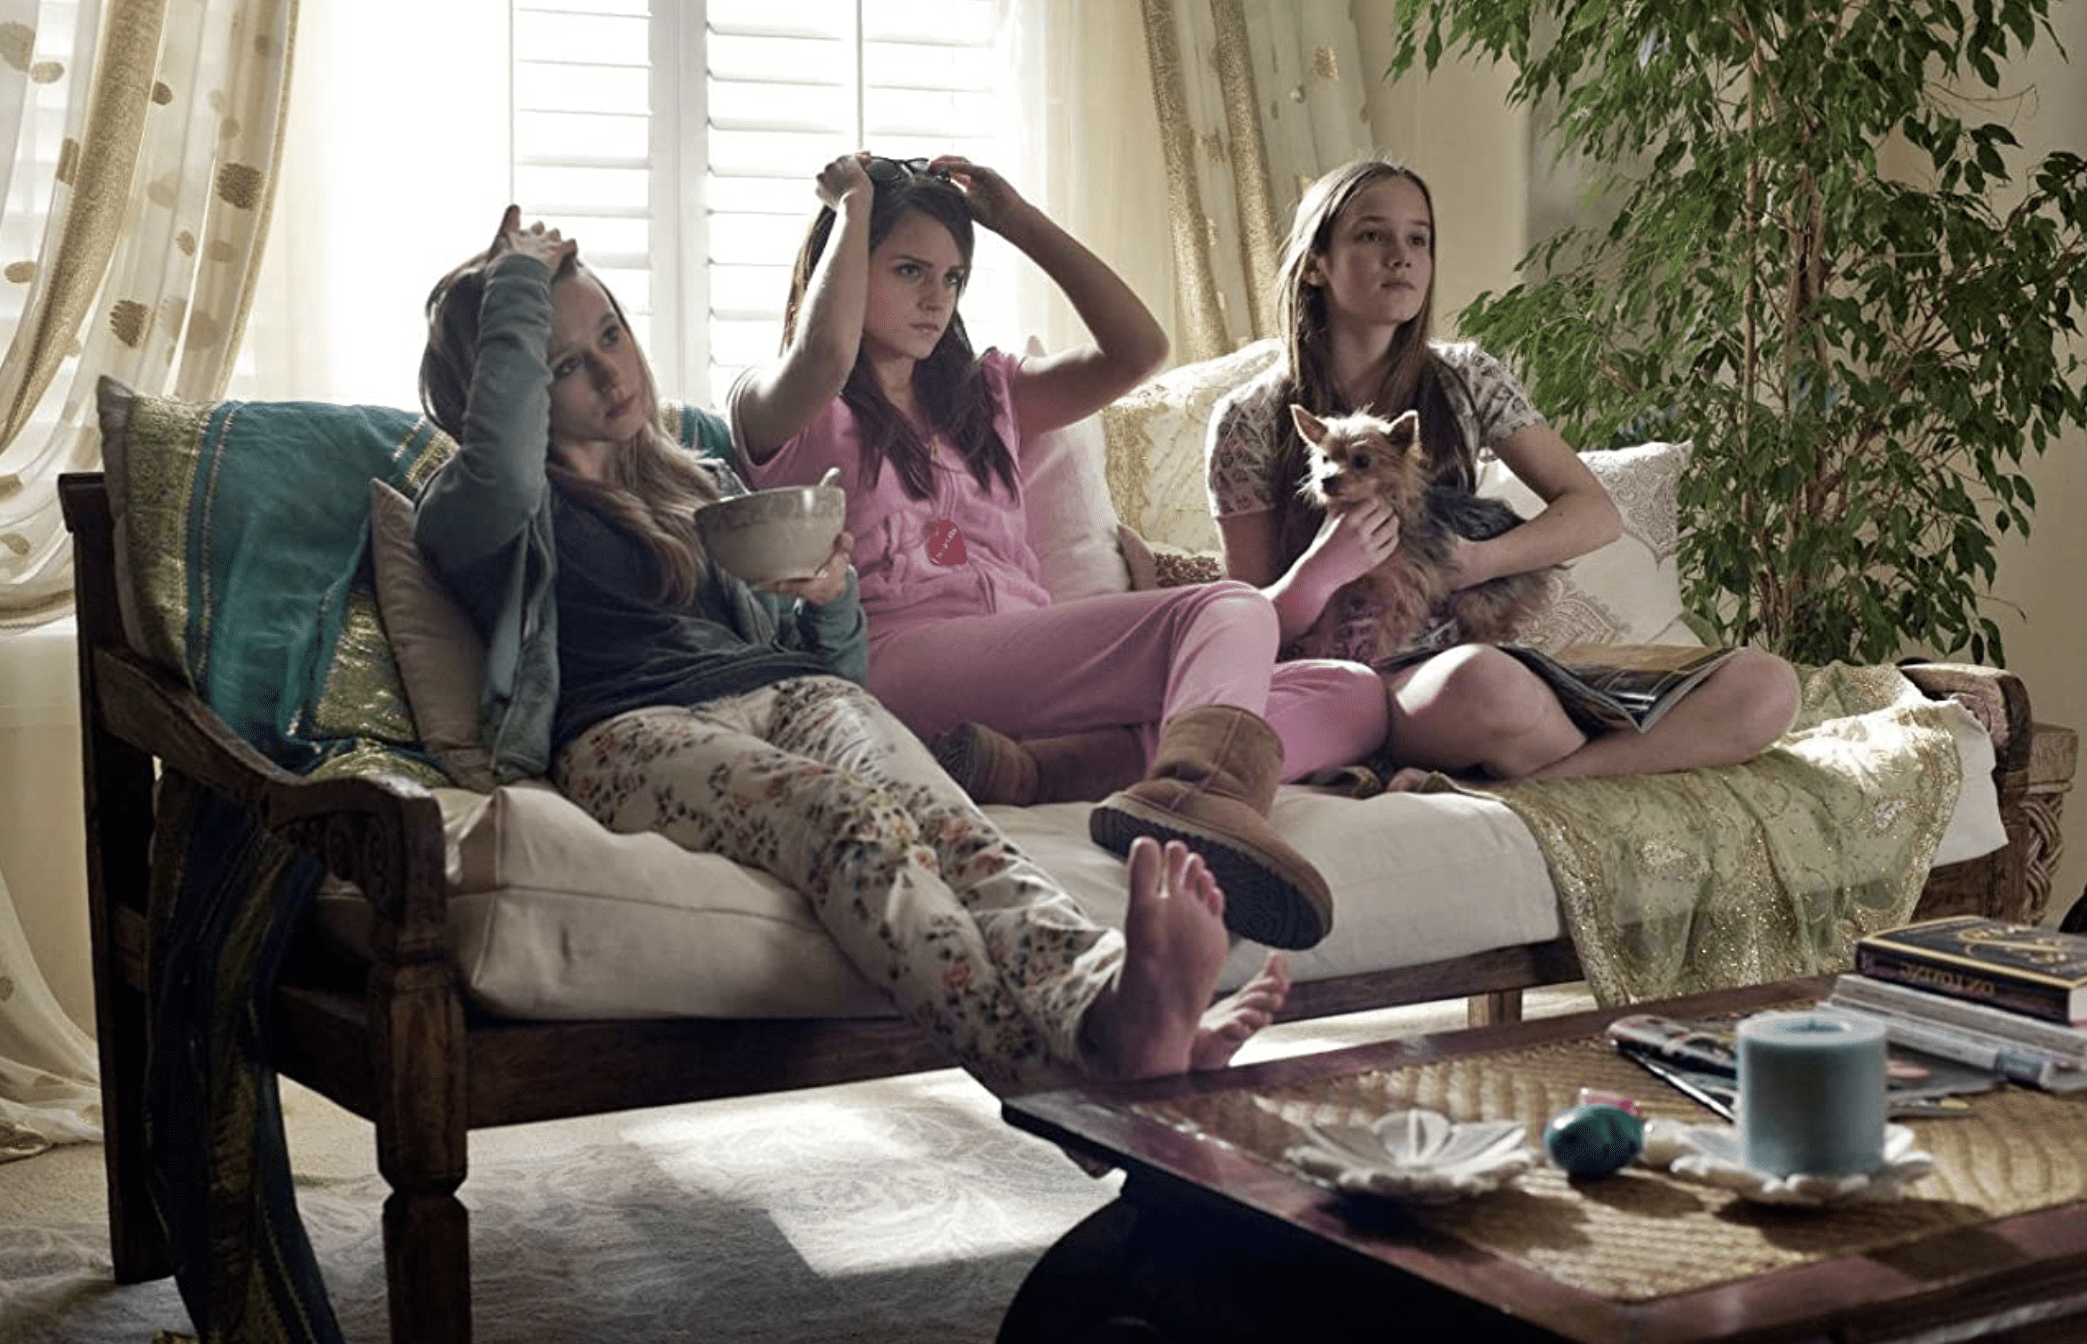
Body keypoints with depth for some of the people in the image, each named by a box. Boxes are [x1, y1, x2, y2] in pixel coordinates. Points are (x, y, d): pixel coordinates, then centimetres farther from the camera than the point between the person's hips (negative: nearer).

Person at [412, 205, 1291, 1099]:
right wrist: (518, 281, 5)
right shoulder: (471, 515, 18)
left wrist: (830, 598, 6)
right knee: (855, 821, -39)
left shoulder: (694, 486, 35)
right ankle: (1041, 1060, -66)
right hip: (632, 731, -5)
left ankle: (1107, 1004, -64)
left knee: (943, 823, -34)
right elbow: (500, 463, -11)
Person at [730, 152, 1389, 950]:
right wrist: (853, 206, 4)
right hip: (900, 662, -7)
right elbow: (826, 351, -13)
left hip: (1033, 669, 7)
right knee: (1227, 610, -25)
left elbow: (1138, 350, 19)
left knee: (1353, 698, -13)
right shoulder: (775, 411, 13)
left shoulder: (984, 397, 33)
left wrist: (1021, 220, 21)